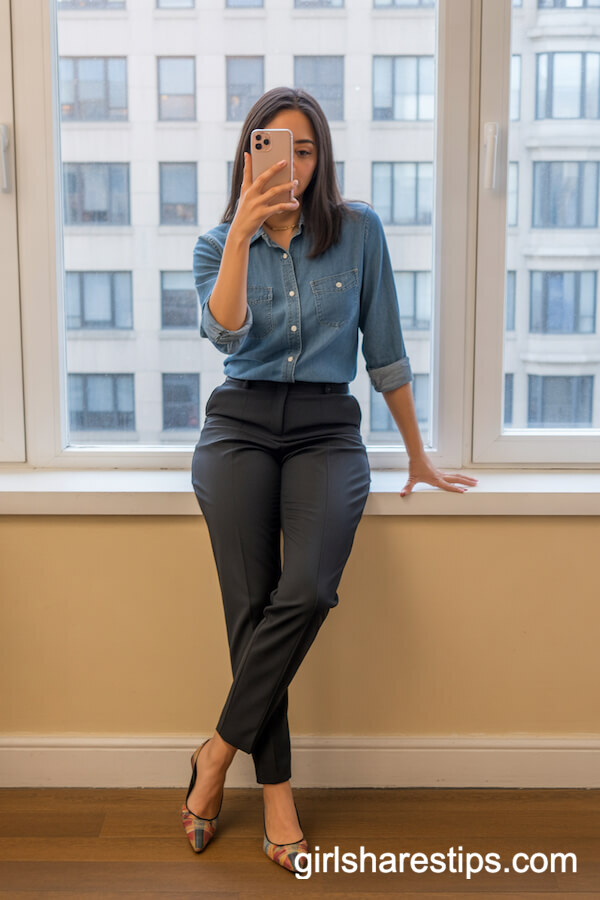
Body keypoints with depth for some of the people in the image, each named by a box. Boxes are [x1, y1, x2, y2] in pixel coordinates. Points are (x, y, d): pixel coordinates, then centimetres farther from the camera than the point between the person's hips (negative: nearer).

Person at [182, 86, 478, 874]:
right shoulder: (217, 244, 10)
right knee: (251, 606, -15)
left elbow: (385, 349, 10)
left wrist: (418, 456, 13)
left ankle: (218, 752, -6)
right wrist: (243, 230, -21)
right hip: (240, 425, 1)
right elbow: (226, 331, -11)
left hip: (327, 430, -1)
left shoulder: (359, 230, 7)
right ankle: (276, 794, -2)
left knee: (307, 591, -25)